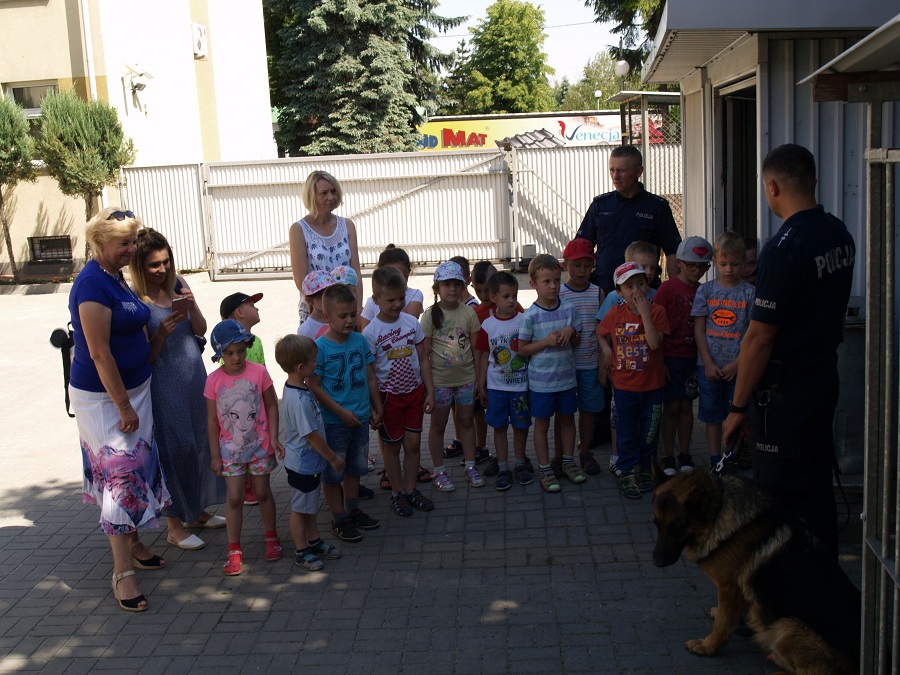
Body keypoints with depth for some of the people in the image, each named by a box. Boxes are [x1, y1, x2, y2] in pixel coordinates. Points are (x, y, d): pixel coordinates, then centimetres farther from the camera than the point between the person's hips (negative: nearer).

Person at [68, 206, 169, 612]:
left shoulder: (116, 278, 8)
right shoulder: (93, 284, -21)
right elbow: (99, 353, -22)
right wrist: (124, 407, -19)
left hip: (133, 388, 9)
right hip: (102, 396, -9)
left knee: (137, 468, 14)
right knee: (120, 474, -7)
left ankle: (133, 545, 29)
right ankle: (122, 571, -1)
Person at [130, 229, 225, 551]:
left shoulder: (177, 284, 3)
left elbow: (201, 330, 4)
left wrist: (191, 306, -14)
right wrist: (161, 334, -29)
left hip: (194, 376, 6)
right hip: (164, 384, -6)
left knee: (200, 441, 15)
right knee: (174, 449, 0)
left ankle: (198, 511, 33)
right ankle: (175, 526, 15)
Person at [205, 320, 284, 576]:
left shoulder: (259, 372, -10)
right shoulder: (214, 380, -9)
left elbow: (271, 405, -1)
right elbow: (212, 420, -2)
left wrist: (274, 437, -8)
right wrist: (215, 455, 0)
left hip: (259, 445, 0)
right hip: (231, 449, 0)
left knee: (263, 493, 12)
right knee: (234, 498, 3)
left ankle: (271, 537, 32)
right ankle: (234, 550, 14)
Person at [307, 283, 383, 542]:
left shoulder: (360, 341, 0)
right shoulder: (319, 347, -16)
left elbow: (370, 377, 9)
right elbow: (314, 386, -16)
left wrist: (377, 408, 10)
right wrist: (341, 412, -18)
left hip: (360, 418, 6)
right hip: (333, 422, -6)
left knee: (356, 466, 20)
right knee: (333, 472, 7)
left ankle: (353, 510, 37)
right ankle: (339, 518, 21)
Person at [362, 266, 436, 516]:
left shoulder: (412, 322, -3)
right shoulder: (370, 332, -15)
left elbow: (423, 359, 5)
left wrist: (430, 391, 3)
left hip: (414, 392, 4)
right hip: (388, 395, -4)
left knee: (413, 442, 11)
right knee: (392, 446, 10)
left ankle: (411, 489, 27)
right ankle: (397, 493, 25)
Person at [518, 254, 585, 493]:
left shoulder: (568, 309, -2)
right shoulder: (530, 315, -13)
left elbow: (577, 341, 8)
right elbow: (522, 348, -9)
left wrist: (570, 332, -13)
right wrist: (546, 342, -21)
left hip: (567, 376, 4)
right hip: (541, 380, -4)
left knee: (567, 419, 17)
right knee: (542, 424, 8)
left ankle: (568, 461, 34)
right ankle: (545, 469, 20)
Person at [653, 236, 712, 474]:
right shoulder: (668, 288, -8)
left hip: (693, 357, 4)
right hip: (670, 356, -4)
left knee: (687, 406, 10)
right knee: (671, 406, 1)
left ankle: (684, 454, 20)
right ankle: (668, 457, 11)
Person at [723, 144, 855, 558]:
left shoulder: (784, 249, -22)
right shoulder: (841, 235, 5)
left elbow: (760, 338, -21)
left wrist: (738, 407, -14)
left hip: (784, 387, -9)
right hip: (826, 375, 9)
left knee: (781, 494, 2)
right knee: (818, 485, 19)